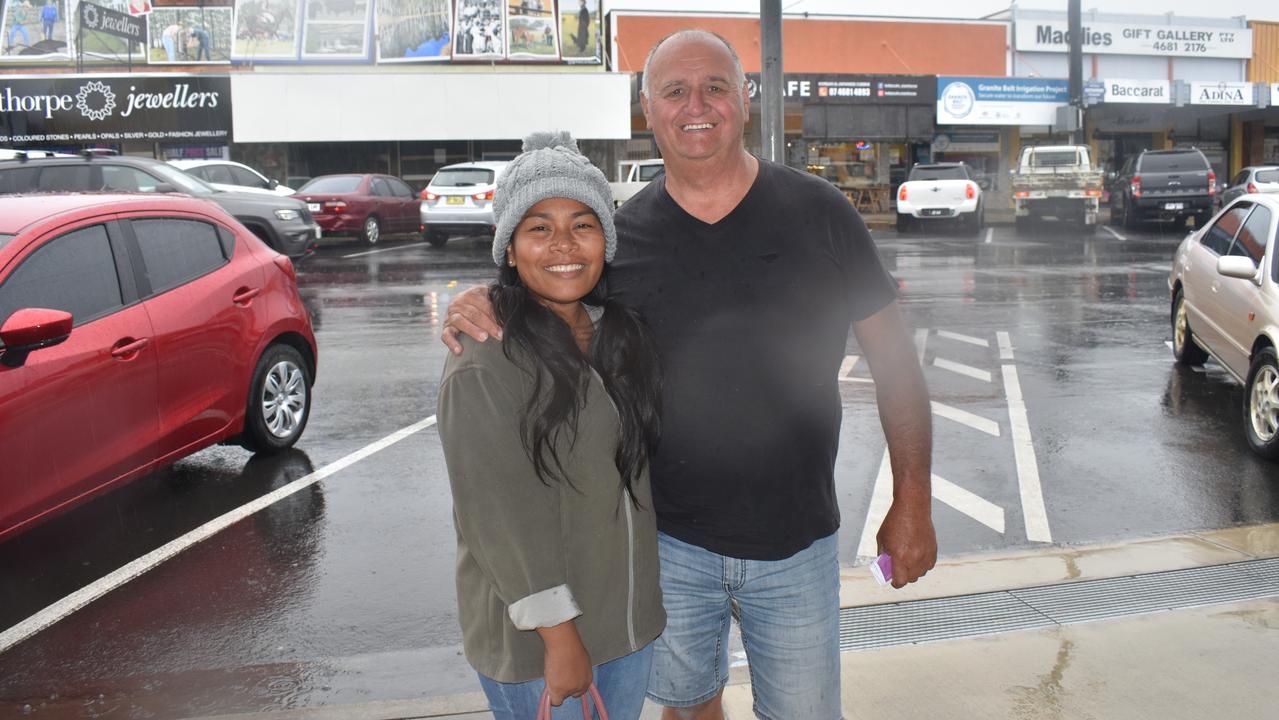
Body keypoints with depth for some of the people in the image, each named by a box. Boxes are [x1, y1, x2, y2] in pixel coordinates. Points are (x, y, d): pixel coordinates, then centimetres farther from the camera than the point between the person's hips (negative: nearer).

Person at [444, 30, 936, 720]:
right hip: (668, 541, 1)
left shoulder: (818, 214, -7)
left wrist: (912, 502, -3)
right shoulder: (621, 235, -4)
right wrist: (481, 309, -14)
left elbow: (894, 359, -2)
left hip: (796, 545, -1)